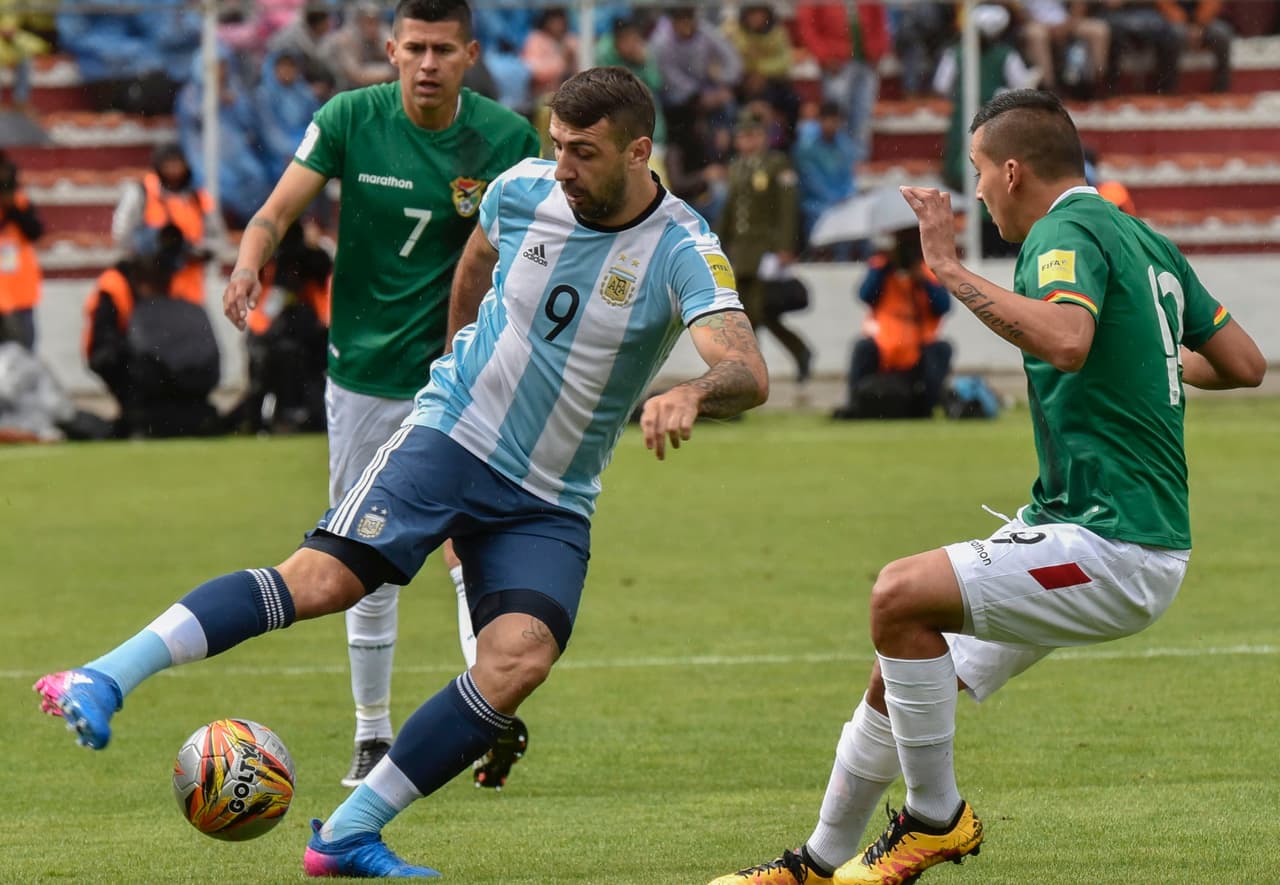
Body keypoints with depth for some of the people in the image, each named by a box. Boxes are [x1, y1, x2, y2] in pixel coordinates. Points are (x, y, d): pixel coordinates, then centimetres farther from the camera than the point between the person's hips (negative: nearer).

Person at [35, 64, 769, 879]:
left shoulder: (682, 252, -14)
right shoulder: (524, 190, -3)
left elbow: (748, 374, -29)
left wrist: (689, 395, -50)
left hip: (550, 503, 0)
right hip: (453, 436, 0)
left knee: (521, 658, -22)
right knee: (321, 577, -20)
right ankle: (104, 680, -27)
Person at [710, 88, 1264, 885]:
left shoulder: (1068, 233, -14)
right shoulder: (1143, 240, 15)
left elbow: (1066, 340, -37)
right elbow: (1245, 364, 20)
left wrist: (953, 271, -29)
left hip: (1114, 550, -11)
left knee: (902, 594, -24)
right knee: (902, 671, 15)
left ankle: (935, 818, -9)